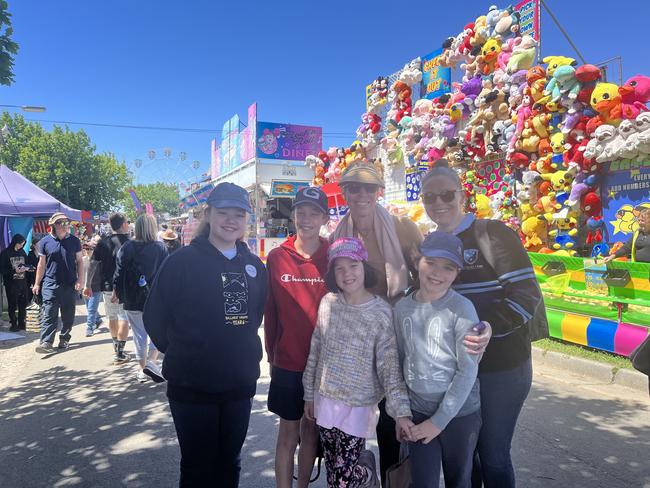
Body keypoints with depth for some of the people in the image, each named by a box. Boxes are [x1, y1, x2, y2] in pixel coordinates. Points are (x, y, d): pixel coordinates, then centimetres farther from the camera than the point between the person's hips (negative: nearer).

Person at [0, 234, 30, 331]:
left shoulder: (22, 252, 11)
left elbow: (27, 264, 18)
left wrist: (26, 268, -5)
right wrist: (14, 271, -18)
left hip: (23, 282, 4)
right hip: (11, 284, -4)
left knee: (23, 305, 6)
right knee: (12, 305, -2)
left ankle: (22, 323, 15)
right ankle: (14, 324, 6)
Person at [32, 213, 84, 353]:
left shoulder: (74, 241, 3)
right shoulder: (45, 242, 2)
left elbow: (80, 261, 6)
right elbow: (41, 264, 7)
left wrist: (79, 280, -3)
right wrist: (37, 284, 7)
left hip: (70, 285, 1)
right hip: (50, 284, -1)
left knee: (68, 315, 8)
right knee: (49, 314, -7)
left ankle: (64, 339, 21)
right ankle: (46, 342, -8)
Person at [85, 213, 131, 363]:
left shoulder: (103, 242, 1)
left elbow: (93, 264, -1)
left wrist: (87, 285, 4)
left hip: (107, 286, 4)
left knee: (112, 317, 19)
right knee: (124, 319, 1)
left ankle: (116, 346, 35)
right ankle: (119, 353, -1)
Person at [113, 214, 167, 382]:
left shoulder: (127, 247, -6)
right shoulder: (160, 247, -6)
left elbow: (119, 272, -4)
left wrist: (116, 293, 10)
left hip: (132, 299, 1)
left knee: (139, 333, 12)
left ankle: (142, 370, 21)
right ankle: (151, 361, -8)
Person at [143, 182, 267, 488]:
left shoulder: (254, 266, 4)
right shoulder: (182, 261, -10)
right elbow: (155, 319, -6)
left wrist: (241, 350, 10)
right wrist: (182, 353, 1)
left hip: (240, 385, 4)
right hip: (191, 387, -4)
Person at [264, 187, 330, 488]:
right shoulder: (276, 257, -3)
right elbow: (270, 311, 2)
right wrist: (272, 356, 5)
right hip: (287, 363, 0)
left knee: (311, 430, 15)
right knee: (289, 433, 10)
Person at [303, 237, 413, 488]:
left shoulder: (381, 312, -12)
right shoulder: (327, 302, -2)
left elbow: (389, 365, -12)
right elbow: (315, 351, 6)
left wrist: (401, 410, -19)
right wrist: (309, 394, 10)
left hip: (358, 406, -3)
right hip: (324, 399, 4)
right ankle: (362, 463, 42)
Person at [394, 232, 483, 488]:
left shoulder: (462, 309, -15)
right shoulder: (402, 307, -3)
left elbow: (468, 370, -14)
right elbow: (401, 360, 6)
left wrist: (439, 420, -13)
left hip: (460, 414, -2)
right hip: (417, 412, 2)